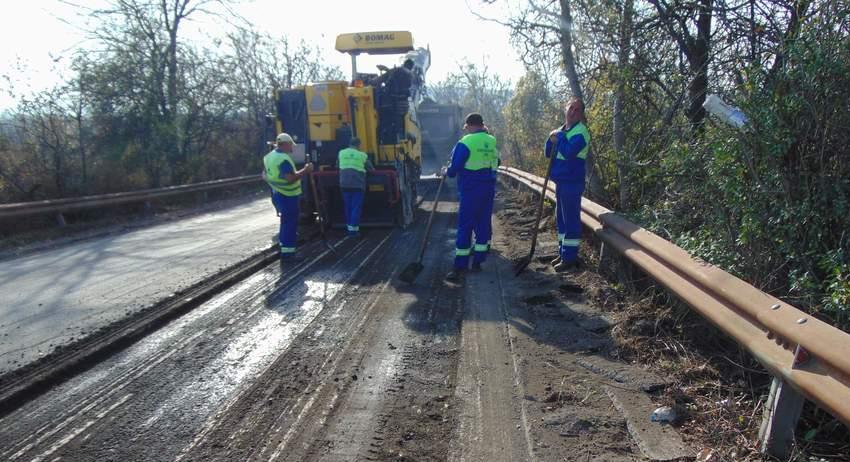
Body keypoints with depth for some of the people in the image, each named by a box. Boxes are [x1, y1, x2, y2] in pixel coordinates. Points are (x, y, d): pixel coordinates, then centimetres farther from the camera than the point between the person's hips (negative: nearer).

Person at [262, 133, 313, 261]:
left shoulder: (269, 156, 9)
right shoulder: (284, 159, -22)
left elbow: (264, 176, 19)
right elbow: (290, 178, -31)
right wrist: (305, 170, -24)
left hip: (277, 194, 10)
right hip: (288, 196, -10)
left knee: (286, 221, 22)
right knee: (290, 223, -5)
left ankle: (284, 245, 32)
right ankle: (287, 252, -3)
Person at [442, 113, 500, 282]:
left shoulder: (465, 143, -12)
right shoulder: (492, 142, 7)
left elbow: (454, 168, -12)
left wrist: (446, 172, 7)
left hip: (470, 190, -6)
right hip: (489, 189, 6)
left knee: (465, 227, -4)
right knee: (484, 224, 12)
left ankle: (459, 267, -5)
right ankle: (477, 262, 18)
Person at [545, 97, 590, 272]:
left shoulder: (581, 131, -11)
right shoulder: (561, 130, 16)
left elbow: (569, 152, -27)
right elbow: (549, 153, 14)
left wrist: (559, 136, -13)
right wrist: (551, 140, -4)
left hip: (572, 182, -9)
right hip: (561, 181, 9)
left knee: (571, 219, -6)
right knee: (561, 218, 15)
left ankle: (570, 257, -1)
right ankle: (563, 253, 25)